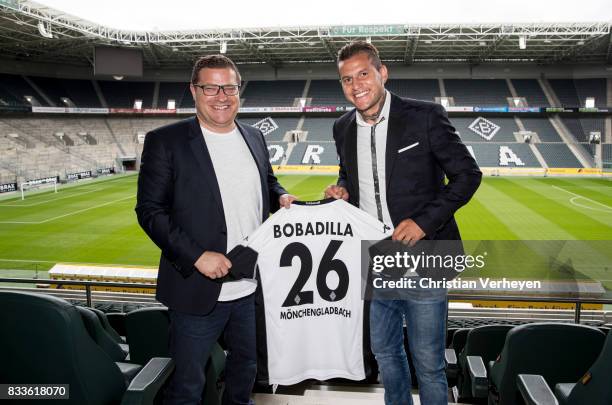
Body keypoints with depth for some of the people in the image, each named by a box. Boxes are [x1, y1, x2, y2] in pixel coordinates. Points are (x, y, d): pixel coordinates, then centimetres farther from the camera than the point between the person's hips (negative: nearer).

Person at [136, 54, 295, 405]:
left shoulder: (255, 138, 7)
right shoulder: (165, 142, -9)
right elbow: (150, 210, -12)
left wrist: (281, 197, -2)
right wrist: (196, 256, -21)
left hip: (253, 287, 5)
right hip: (199, 289, -5)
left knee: (246, 367, 26)